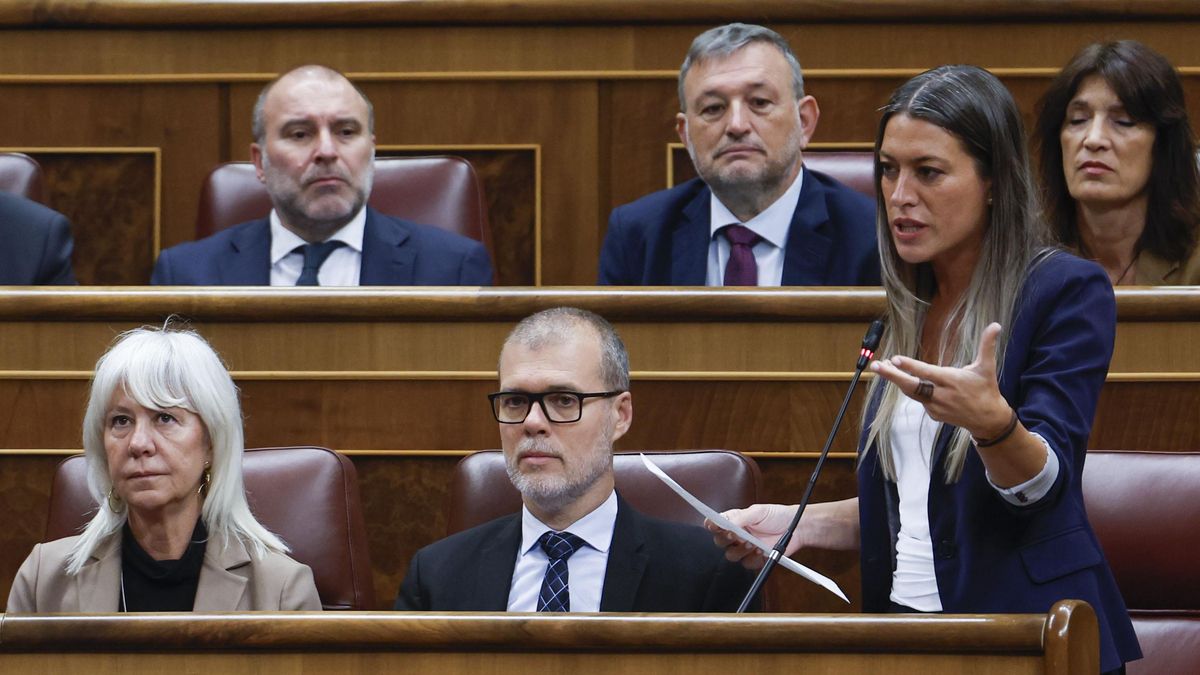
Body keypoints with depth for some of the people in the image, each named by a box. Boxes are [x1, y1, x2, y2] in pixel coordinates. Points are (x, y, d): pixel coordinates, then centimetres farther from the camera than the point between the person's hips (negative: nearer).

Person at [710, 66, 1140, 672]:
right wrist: (804, 523, 8)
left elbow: (1040, 486, -13)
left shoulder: (1067, 291, -4)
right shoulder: (909, 309, 15)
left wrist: (990, 420, -31)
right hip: (905, 614, 6)